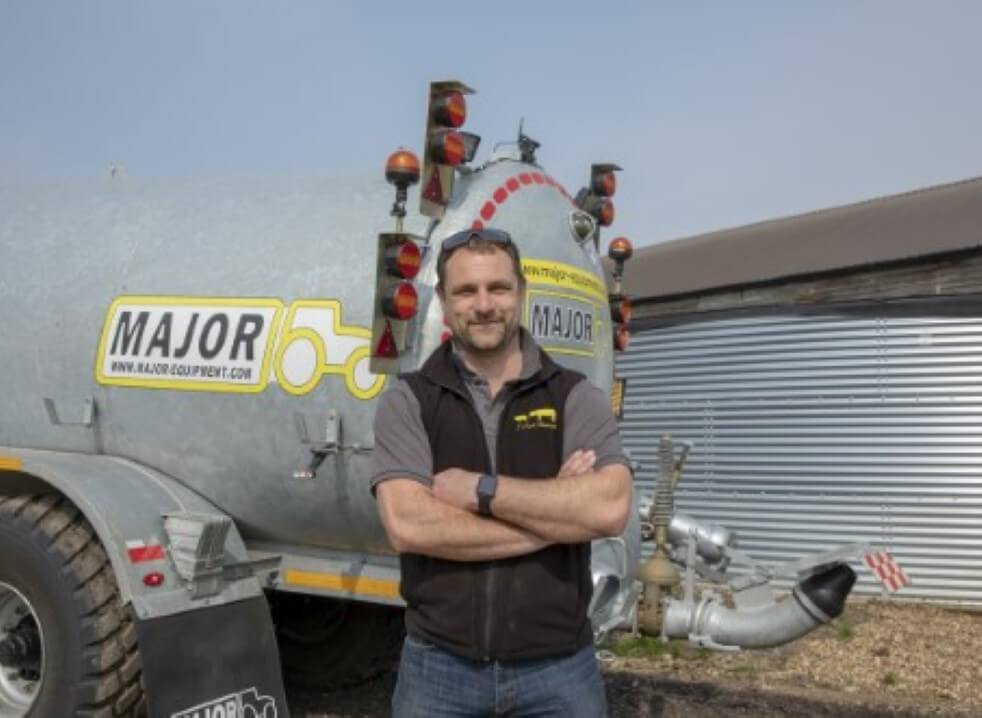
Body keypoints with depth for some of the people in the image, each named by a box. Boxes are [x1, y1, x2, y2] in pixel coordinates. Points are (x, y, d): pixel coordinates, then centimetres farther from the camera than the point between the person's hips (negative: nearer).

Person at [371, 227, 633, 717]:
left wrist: (479, 489, -16)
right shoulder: (407, 402, -2)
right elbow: (408, 525, -16)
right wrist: (556, 512, -14)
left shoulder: (576, 398, -1)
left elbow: (609, 509, -16)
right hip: (439, 667, 0)